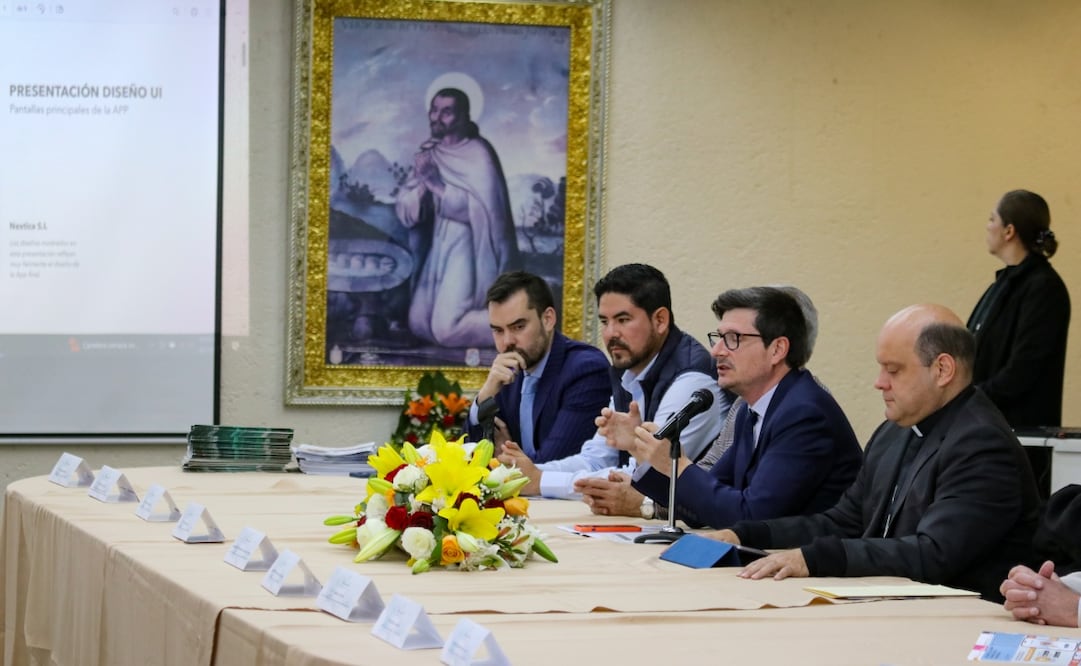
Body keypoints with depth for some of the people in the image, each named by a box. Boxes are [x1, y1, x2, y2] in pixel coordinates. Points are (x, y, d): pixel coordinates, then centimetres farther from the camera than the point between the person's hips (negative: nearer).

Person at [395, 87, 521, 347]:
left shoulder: (478, 154, -12)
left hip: (471, 247, -7)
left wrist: (437, 186, -25)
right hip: (441, 245, 7)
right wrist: (421, 183, -17)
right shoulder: (428, 154, 7)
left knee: (446, 328, -18)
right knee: (419, 323, 3)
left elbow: (482, 208, -24)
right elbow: (406, 214, 2)